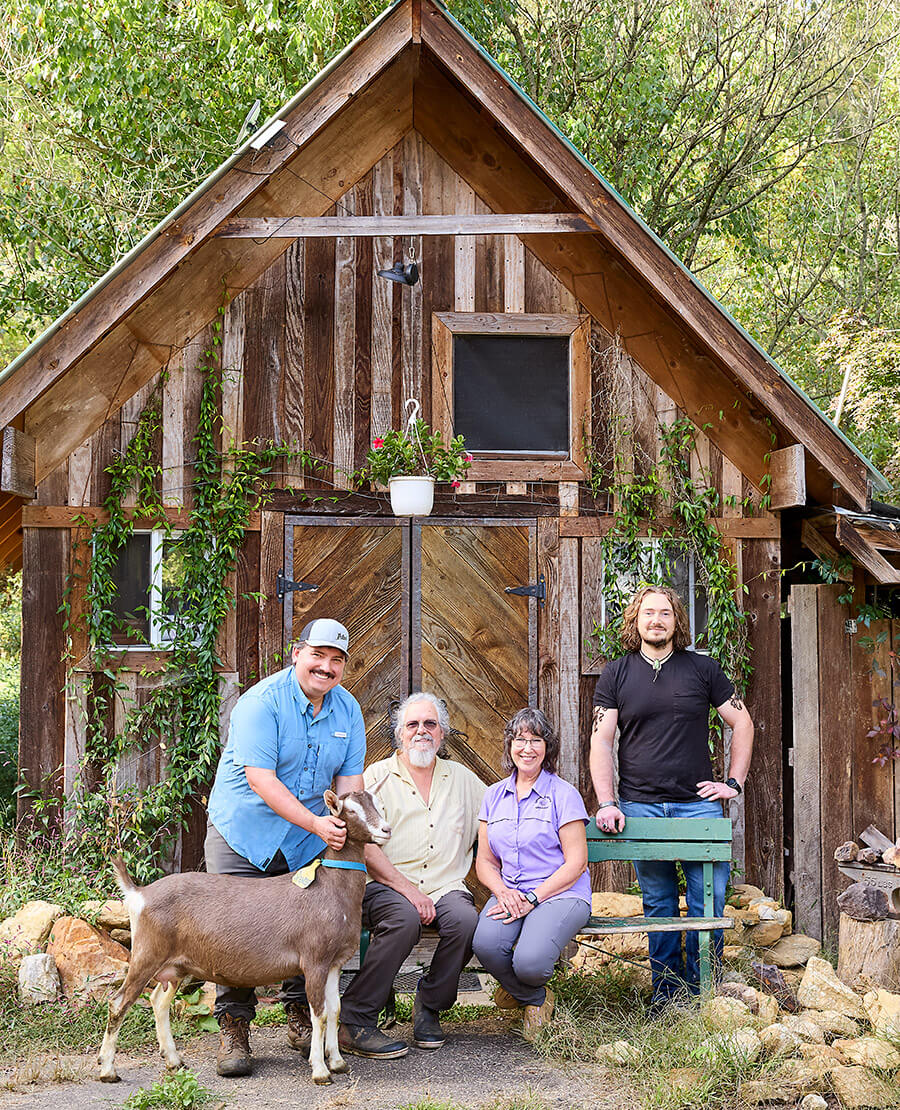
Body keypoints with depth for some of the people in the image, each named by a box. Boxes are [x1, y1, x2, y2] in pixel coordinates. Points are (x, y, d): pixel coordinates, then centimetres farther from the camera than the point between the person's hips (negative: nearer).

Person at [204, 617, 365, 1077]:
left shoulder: (348, 710, 1)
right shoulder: (261, 702, -19)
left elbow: (349, 778, 2)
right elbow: (261, 780, -25)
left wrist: (345, 825, -18)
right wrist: (315, 822, -32)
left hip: (305, 838, 5)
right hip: (242, 830, -5)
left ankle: (301, 1020, 19)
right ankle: (234, 1030, 2)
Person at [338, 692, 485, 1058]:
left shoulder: (462, 778, 20)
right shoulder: (377, 777, 7)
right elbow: (364, 845, -5)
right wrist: (407, 888, -16)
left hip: (445, 887, 3)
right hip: (385, 886, -3)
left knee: (465, 921, -30)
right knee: (404, 919, -36)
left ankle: (429, 1006, -7)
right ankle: (354, 1021, -27)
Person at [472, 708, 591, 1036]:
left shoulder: (563, 794, -1)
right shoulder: (494, 795, 14)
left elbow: (576, 862, -6)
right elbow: (485, 861, 13)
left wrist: (533, 898, -15)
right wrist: (503, 892, -9)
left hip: (561, 894, -4)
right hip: (509, 893, 4)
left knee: (529, 963, -32)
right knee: (485, 944, -30)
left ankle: (527, 988, 11)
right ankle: (536, 999, 2)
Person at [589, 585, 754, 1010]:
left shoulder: (703, 669, 7)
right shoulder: (615, 674, 7)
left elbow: (742, 723, 13)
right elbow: (601, 741, 3)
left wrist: (734, 782, 4)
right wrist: (606, 803, -7)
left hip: (698, 803, 0)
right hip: (641, 806, 0)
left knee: (709, 899, -3)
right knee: (658, 904, 5)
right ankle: (665, 989, 15)